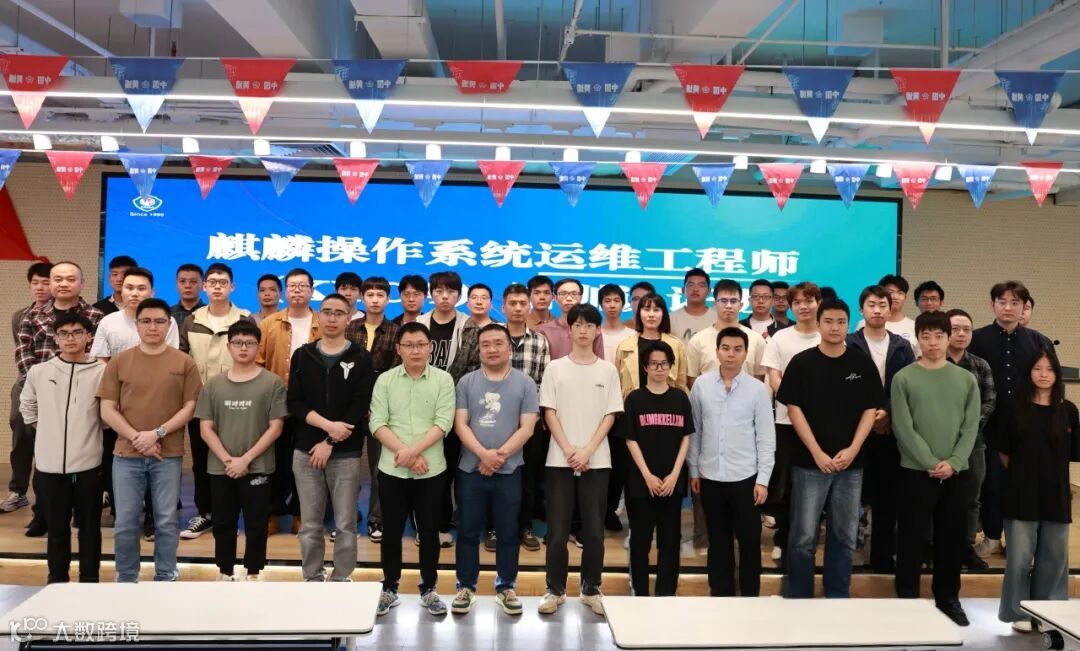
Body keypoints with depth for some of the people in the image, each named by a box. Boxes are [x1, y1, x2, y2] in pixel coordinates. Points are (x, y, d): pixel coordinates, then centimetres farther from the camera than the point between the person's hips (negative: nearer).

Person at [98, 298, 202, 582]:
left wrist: (157, 433, -12)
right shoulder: (119, 362, 4)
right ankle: (126, 580, 22)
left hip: (169, 455, -1)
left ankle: (165, 579, 19)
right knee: (125, 523, 7)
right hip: (126, 455, 1)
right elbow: (107, 410, 1)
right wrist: (137, 437, -10)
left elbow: (190, 407, -1)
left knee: (166, 522, 6)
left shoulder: (183, 363, 2)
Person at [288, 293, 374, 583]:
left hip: (346, 454, -2)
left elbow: (359, 407, -8)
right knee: (309, 525, 9)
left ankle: (342, 580, 16)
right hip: (306, 451, 2)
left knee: (345, 525, 4)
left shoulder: (361, 358, 0)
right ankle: (312, 579, 21)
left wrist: (330, 442, -13)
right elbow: (294, 403, 0)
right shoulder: (302, 355, 8)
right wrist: (328, 424, -14)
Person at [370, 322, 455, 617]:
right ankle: (389, 589, 25)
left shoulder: (443, 380, -1)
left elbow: (443, 423, -9)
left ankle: (428, 589, 24)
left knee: (429, 531, 9)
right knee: (391, 531, 10)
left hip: (431, 469, -1)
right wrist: (405, 454, -15)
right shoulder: (385, 380, 1)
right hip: (391, 470, 1)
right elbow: (377, 423, -6)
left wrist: (413, 450, -19)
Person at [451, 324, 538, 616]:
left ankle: (506, 587, 22)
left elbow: (527, 428, -5)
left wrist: (499, 455, -14)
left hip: (509, 470, -1)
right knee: (468, 531, 9)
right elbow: (460, 424, -3)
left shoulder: (525, 383, 1)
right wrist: (482, 453, -17)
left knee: (507, 533, 8)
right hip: (471, 469, 1)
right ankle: (466, 586, 22)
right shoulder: (466, 382, 4)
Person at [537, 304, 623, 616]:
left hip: (596, 460, 1)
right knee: (557, 531, 1)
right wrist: (569, 450, -11)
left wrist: (587, 451, -10)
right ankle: (555, 590, 14)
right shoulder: (555, 368, 3)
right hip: (560, 459, 0)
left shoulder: (608, 370, 5)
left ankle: (591, 589, 18)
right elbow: (550, 413, 0)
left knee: (594, 531, 4)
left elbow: (610, 416, 1)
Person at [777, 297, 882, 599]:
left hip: (851, 463, 2)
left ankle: (838, 599, 24)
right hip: (809, 462, -2)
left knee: (844, 536, 11)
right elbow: (794, 409, -4)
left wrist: (852, 449, -8)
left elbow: (870, 409, 5)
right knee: (804, 538, 1)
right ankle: (798, 599, 14)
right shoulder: (802, 362, -2)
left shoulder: (863, 364, 4)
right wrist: (817, 453, -12)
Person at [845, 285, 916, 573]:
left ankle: (883, 555, 18)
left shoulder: (902, 347, 9)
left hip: (891, 432, 3)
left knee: (888, 496, 7)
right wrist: (867, 415, -10)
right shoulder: (848, 345, 0)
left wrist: (887, 412, -10)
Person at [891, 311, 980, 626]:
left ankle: (948, 599, 25)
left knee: (952, 539, 10)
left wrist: (953, 463, -10)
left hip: (955, 473, 3)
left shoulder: (966, 379, 7)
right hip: (915, 471, -3)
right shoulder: (903, 379, -2)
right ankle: (907, 599, 14)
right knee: (911, 539, 3)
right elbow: (903, 428, -8)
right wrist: (931, 463, -14)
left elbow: (971, 427, 2)